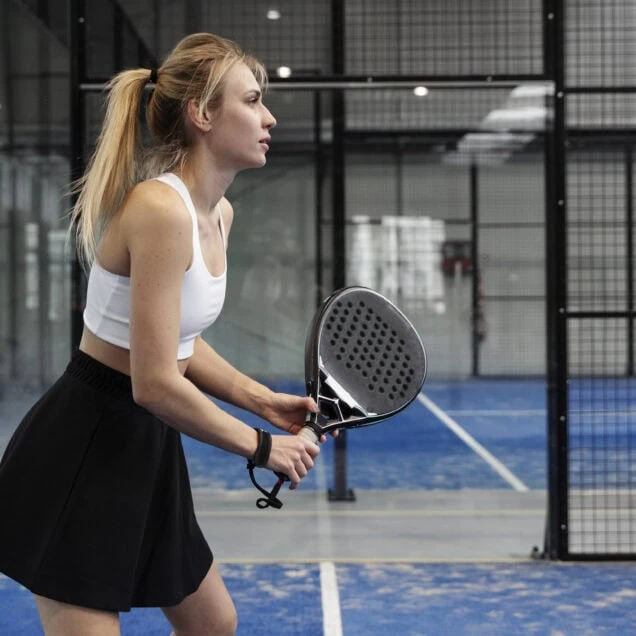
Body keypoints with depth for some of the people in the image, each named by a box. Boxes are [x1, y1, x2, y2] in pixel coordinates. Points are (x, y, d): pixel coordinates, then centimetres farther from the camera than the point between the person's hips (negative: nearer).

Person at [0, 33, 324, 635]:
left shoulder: (219, 213, 6)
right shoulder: (160, 208, -24)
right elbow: (154, 382, -26)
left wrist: (261, 400, 5)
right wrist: (262, 446, -15)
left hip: (147, 449, 10)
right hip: (83, 455, -10)